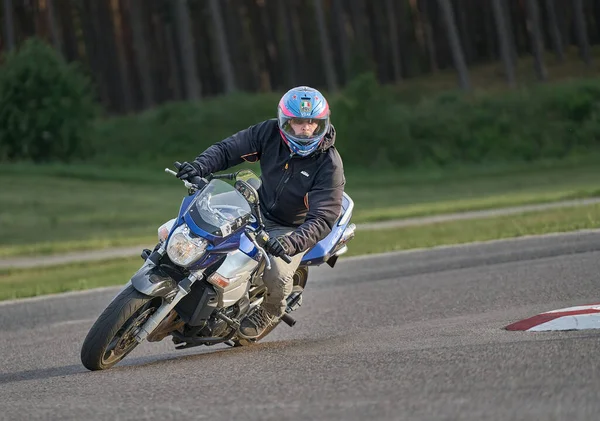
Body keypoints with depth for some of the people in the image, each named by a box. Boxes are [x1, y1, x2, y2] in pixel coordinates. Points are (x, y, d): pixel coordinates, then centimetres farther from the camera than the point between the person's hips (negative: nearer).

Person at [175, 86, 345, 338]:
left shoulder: (329, 165, -21)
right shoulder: (270, 133, -10)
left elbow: (322, 220, -26)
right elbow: (227, 149, -5)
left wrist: (292, 242, -43)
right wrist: (200, 166, -27)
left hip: (291, 229, -4)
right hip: (255, 210, 4)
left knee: (278, 278, -30)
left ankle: (270, 310, 8)